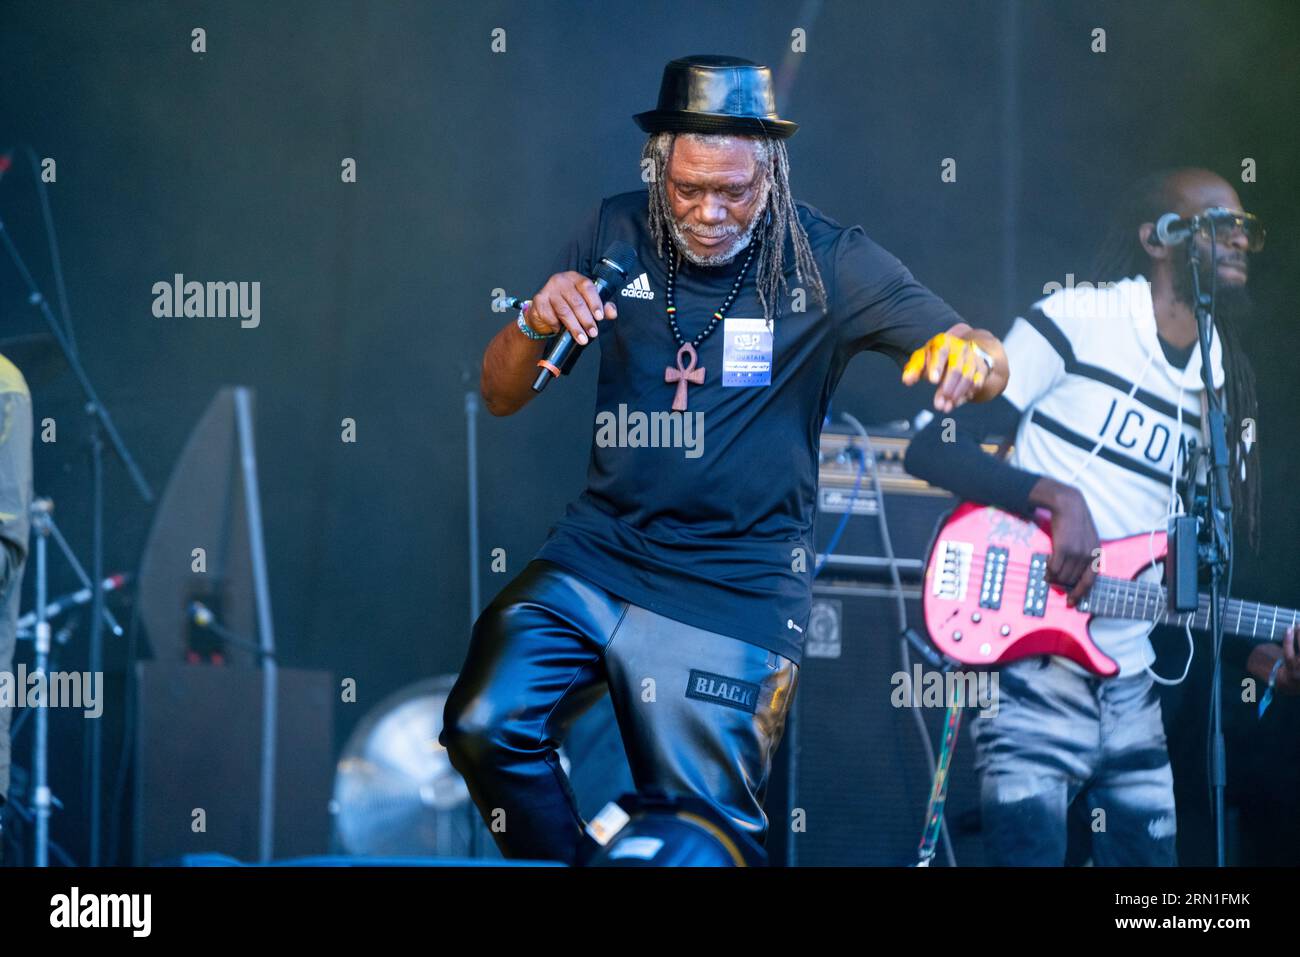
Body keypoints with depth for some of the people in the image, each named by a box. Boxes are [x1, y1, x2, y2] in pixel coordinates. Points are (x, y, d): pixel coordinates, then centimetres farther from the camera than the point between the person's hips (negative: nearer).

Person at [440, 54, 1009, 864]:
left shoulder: (827, 263, -6)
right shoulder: (619, 235, 2)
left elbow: (987, 365, -7)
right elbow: (501, 396, 5)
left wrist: (966, 356, -33)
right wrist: (538, 325, -18)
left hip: (739, 582, -3)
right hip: (600, 548, 3)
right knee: (485, 726, -17)